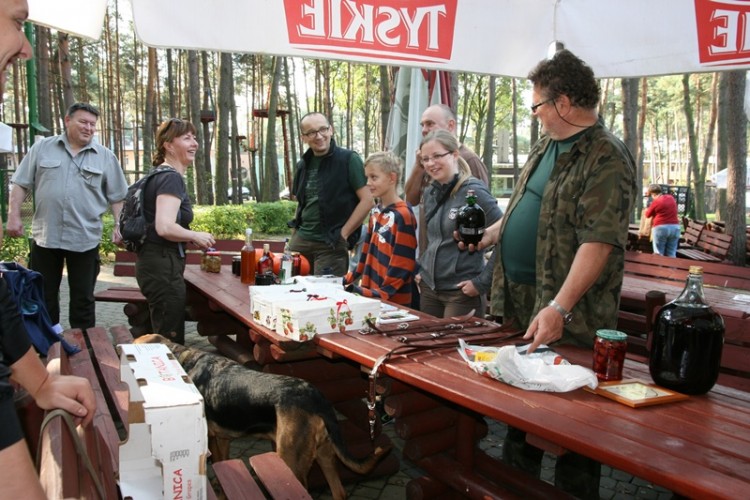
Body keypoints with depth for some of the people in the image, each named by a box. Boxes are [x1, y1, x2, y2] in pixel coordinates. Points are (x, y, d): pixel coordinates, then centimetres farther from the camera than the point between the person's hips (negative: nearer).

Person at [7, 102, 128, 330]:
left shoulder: (105, 157, 4)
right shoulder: (42, 148, 5)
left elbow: (117, 196, 4)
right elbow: (21, 184, 6)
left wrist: (120, 225, -6)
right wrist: (14, 215, -2)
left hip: (85, 239, -1)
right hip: (45, 237, 1)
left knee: (83, 299, 8)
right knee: (43, 297, 11)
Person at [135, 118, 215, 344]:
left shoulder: (161, 175, 15)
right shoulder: (171, 178, -15)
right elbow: (165, 227, -27)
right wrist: (197, 236, -11)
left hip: (155, 263, 10)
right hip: (163, 266, -10)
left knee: (163, 338, 19)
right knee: (172, 342, -1)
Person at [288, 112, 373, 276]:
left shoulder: (349, 160, -7)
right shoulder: (303, 165, 11)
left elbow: (367, 200, -11)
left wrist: (342, 234, -12)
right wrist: (295, 233, 11)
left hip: (331, 245, -5)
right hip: (300, 240, 6)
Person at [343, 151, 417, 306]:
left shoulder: (403, 215, -15)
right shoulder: (376, 212, 11)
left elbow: (402, 265, -18)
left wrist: (383, 292, -20)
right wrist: (354, 276, 15)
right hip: (370, 293, 8)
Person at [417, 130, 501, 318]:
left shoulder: (473, 191, -13)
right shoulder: (429, 193, 8)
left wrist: (483, 281, -16)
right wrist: (421, 269, 12)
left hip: (462, 291, -6)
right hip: (429, 288, 6)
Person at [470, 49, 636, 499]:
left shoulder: (607, 158, -16)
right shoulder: (546, 147, 12)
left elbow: (598, 241, -25)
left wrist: (559, 308, -32)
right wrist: (490, 234, 13)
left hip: (567, 317, -9)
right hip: (517, 305, 9)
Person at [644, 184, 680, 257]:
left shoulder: (656, 202, -8)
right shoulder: (671, 198, 10)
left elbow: (647, 214, 5)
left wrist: (646, 210, 27)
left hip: (660, 228, -5)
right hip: (675, 227, 5)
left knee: (659, 253, 0)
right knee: (671, 254, 5)